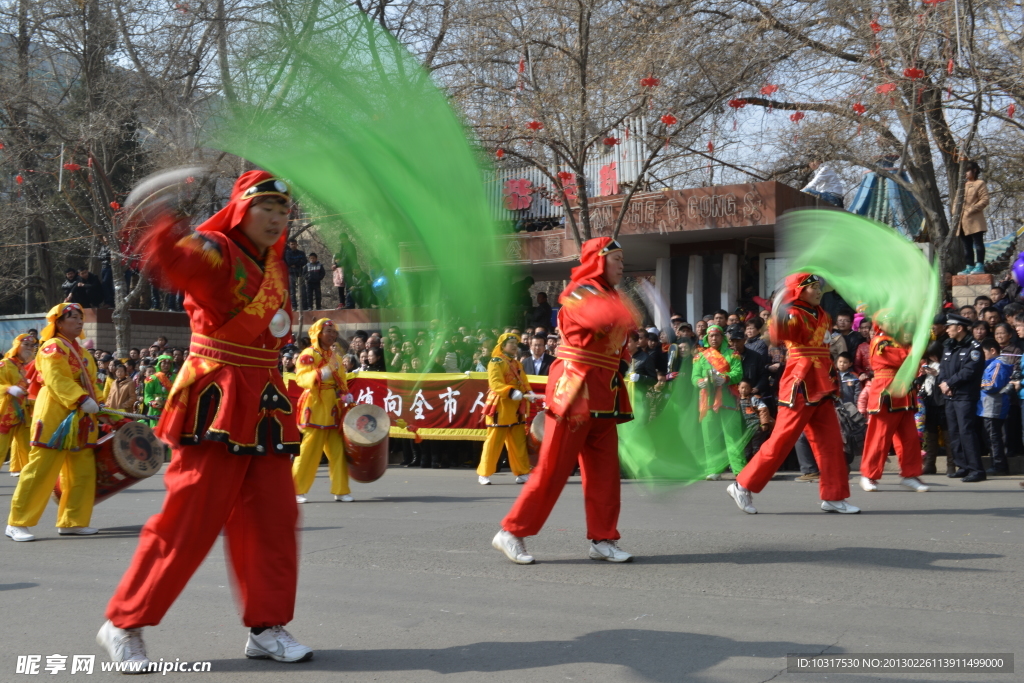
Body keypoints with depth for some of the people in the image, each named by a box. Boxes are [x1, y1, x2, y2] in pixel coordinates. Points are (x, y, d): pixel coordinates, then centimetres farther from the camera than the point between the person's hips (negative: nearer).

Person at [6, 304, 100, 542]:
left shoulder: (82, 353, 20)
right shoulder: (53, 347, -7)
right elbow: (55, 379, -21)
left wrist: (99, 407, 10)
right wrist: (82, 399, -30)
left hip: (79, 420, 9)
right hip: (55, 417, -9)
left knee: (82, 473, 7)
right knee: (41, 471, -8)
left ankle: (72, 521, 14)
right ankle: (17, 523, -1)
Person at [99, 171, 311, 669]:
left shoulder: (276, 268, 15)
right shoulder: (217, 253, -10)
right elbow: (174, 258, -33)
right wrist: (166, 232, -53)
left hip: (264, 404, 8)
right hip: (217, 401, -7)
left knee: (273, 518, 6)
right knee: (189, 518, -5)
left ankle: (266, 628, 17)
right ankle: (124, 625, 10)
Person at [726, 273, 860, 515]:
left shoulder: (823, 316, 15)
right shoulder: (795, 315, -10)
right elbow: (779, 334, -33)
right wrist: (779, 319, -52)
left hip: (821, 390, 8)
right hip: (800, 390, -8)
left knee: (831, 443, 5)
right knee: (781, 441, -6)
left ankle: (834, 497, 11)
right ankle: (742, 486, 4)